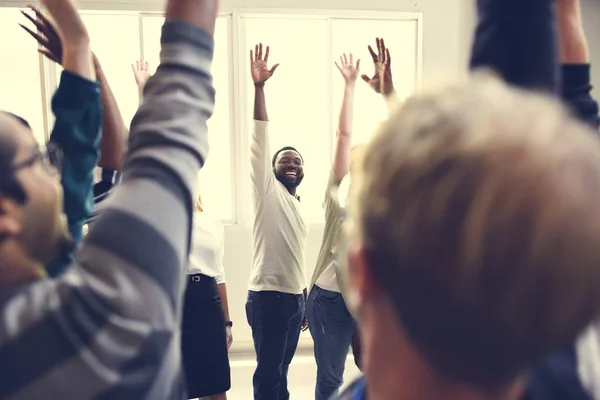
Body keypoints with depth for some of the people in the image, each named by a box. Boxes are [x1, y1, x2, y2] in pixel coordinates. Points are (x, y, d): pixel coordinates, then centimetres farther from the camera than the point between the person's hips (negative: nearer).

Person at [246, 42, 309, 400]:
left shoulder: (299, 207, 16)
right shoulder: (267, 191, -5)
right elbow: (261, 139, -17)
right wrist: (259, 87, -24)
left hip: (295, 298, 7)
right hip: (268, 297, -7)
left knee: (281, 370, 18)